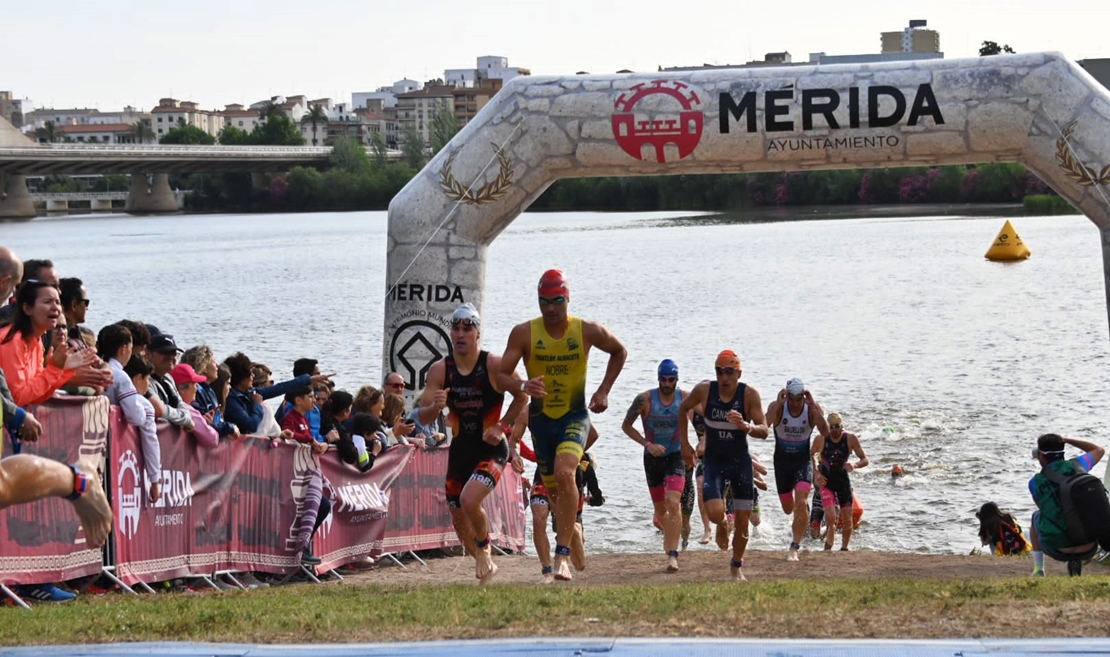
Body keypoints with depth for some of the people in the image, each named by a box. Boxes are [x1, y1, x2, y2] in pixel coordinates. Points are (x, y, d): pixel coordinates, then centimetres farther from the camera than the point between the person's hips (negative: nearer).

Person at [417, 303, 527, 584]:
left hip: (492, 449, -5)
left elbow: (522, 396, 0)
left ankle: (484, 549, 3)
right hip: (460, 450, 5)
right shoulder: (439, 370, -5)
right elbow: (423, 418, -5)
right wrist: (435, 406, -27)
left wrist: (502, 427, -9)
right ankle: (484, 566, 36)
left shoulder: (494, 365, -13)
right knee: (458, 516, 12)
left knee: (469, 500, -26)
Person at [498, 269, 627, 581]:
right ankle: (571, 530, 45)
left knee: (564, 473, -26)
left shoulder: (588, 331, -11)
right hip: (541, 418, 3)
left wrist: (604, 391, 0)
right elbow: (502, 375, -13)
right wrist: (523, 386, -35)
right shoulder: (523, 333, -12)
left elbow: (619, 351, 8)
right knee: (552, 487, 13)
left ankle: (562, 555, -27)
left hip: (575, 416, -3)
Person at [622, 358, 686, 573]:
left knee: (673, 504, -21)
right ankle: (669, 536, 43)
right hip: (652, 458, 2)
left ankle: (673, 554, -23)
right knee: (660, 509, 14)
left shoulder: (686, 399, -9)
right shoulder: (645, 399, -11)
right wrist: (648, 444, -15)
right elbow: (626, 425, -4)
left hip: (676, 457, -2)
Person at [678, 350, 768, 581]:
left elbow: (764, 430, -17)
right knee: (714, 513, -18)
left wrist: (747, 426, -39)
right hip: (714, 460, 0)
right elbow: (683, 409, 8)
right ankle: (722, 524, 20)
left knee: (743, 519, 4)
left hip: (740, 461, 0)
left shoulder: (750, 394, -15)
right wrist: (685, 444, 4)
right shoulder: (704, 390, -11)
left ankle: (737, 565, 26)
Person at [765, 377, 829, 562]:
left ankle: (794, 548, -9)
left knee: (800, 505, -19)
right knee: (788, 508, 14)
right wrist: (778, 404, -39)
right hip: (782, 460, 2)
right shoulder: (777, 407, -17)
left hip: (803, 460, -2)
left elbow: (826, 432, -31)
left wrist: (813, 406, -35)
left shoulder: (812, 409, -15)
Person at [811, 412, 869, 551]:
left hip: (844, 482, 2)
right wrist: (817, 474, -9)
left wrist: (854, 465, -26)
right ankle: (828, 547, -6)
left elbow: (865, 460, -5)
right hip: (826, 482, -2)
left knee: (847, 520, 5)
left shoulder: (851, 439, -9)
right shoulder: (820, 440, -11)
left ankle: (844, 548, 27)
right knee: (831, 518, -18)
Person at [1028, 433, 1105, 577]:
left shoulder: (1035, 483, -4)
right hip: (1088, 549, 1)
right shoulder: (1076, 465, 0)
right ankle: (1076, 560, 12)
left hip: (1059, 550, 0)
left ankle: (1038, 570, 29)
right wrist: (1066, 440, 23)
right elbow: (1099, 450, 22)